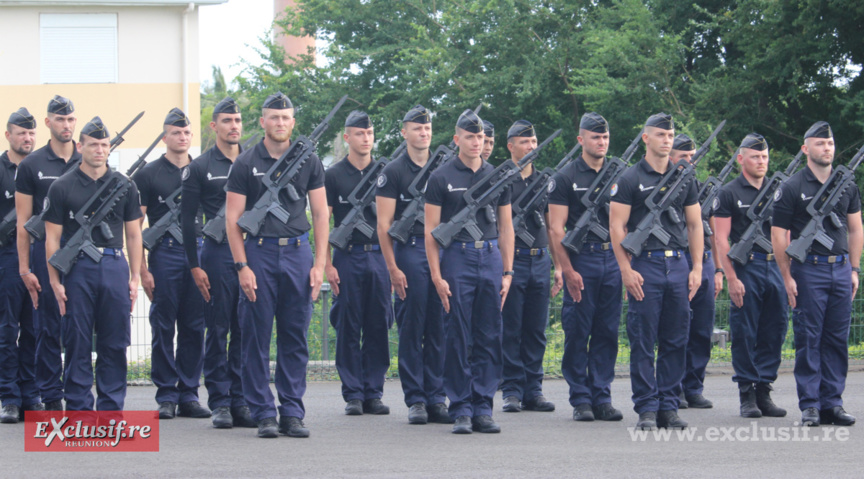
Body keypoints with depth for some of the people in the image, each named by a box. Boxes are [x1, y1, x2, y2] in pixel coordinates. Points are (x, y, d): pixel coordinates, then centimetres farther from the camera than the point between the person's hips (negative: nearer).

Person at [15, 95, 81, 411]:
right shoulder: (31, 166, 1)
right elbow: (23, 222, 0)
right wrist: (25, 269, -6)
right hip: (46, 252, -2)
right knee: (48, 328, 1)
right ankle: (51, 399, 6)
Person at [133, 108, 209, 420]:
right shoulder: (148, 174, 2)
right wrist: (142, 269, -9)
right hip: (164, 253, -3)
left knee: (194, 327, 3)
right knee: (163, 327, -1)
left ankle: (189, 394, 9)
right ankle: (166, 395, 5)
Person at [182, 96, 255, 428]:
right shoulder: (199, 168, 2)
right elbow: (188, 219, 1)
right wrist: (195, 266, -5)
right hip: (217, 254, -3)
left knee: (246, 330, 3)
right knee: (218, 330, -1)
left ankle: (241, 401, 7)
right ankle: (220, 402, 3)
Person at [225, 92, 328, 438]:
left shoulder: (308, 162, 7)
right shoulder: (246, 164, 1)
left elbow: (320, 214, 9)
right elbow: (232, 218, 0)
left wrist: (319, 264, 0)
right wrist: (242, 266, -8)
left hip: (297, 253, 2)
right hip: (259, 253, -2)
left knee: (295, 338, 3)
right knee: (257, 338, -2)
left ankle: (292, 412, 8)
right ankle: (263, 413, 3)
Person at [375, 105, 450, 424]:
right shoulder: (393, 172, 0)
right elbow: (384, 224, -3)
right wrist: (393, 268, -11)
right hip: (409, 251, -4)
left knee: (439, 328, 3)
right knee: (411, 329, -1)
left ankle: (436, 398, 7)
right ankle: (415, 400, 2)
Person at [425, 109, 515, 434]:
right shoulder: (441, 178, 1)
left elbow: (505, 227, 14)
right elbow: (431, 229, -1)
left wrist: (507, 272, 7)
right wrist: (436, 275, -9)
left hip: (490, 258, 3)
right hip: (457, 258, -3)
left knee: (489, 337, 3)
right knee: (458, 337, -2)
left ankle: (483, 408, 7)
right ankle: (461, 410, 3)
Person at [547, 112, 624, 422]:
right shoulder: (566, 178, -1)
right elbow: (556, 228, -5)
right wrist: (568, 270, -13)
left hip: (612, 259, 4)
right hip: (580, 259, -4)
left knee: (607, 332, 4)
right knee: (577, 333, -1)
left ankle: (602, 397, 8)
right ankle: (581, 399, 4)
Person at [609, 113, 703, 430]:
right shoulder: (630, 179, 0)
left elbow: (695, 224, 15)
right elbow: (617, 227, -4)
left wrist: (697, 268, 6)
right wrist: (627, 270, -12)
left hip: (678, 263, 4)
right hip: (645, 264, -4)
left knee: (676, 340, 5)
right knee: (643, 341, -3)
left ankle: (669, 406, 11)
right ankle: (647, 409, 0)